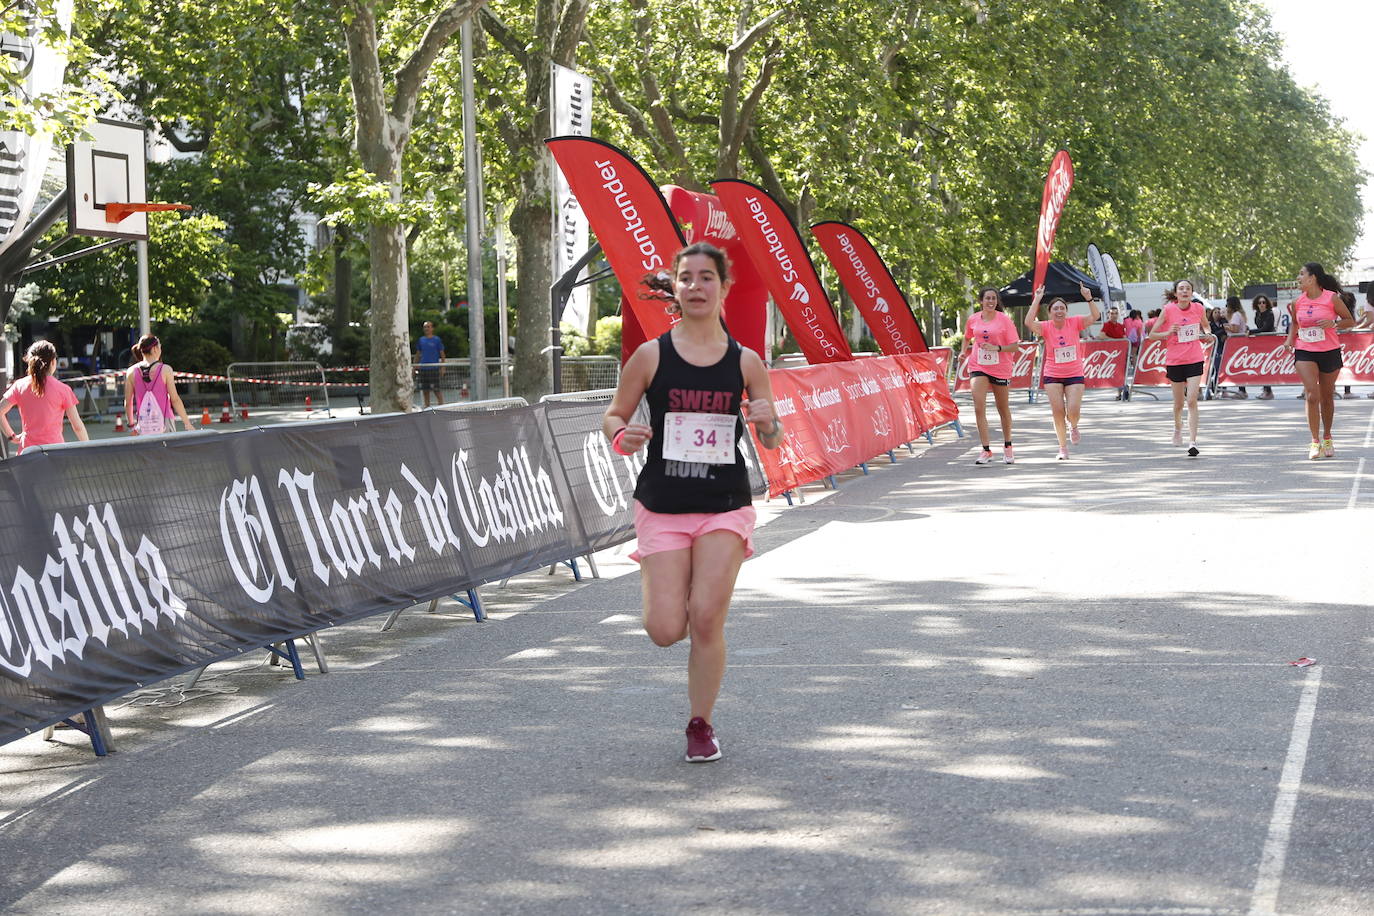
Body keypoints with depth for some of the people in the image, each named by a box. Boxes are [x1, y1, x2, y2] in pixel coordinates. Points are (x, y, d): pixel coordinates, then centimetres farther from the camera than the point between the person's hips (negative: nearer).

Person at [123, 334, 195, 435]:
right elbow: (175, 399, -6)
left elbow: (128, 403, 7)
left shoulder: (132, 372, 3)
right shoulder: (165, 370, -5)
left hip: (143, 425, 3)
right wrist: (187, 423, 0)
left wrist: (131, 425, 18)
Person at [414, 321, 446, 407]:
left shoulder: (436, 340, -1)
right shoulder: (421, 340, 11)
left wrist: (442, 368, -6)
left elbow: (442, 354, 0)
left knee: (436, 390, -7)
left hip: (434, 368, -4)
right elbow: (418, 354, 18)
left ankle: (441, 406, -3)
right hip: (423, 368, 4)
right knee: (425, 390, 7)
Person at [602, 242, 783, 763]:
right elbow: (613, 416, 6)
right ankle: (672, 593, 33)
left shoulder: (745, 361, 1)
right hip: (662, 507, 0)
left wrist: (768, 422, -16)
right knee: (665, 631, -6)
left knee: (706, 621, -9)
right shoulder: (651, 356, -2)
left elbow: (771, 442, 8)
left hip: (725, 507, 0)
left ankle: (701, 725, 13)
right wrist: (622, 437, -17)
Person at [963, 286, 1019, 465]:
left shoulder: (1004, 320, -7)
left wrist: (997, 348, -23)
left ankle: (1007, 447, 33)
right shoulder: (973, 319, 2)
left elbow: (1014, 346, -9)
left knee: (1003, 409, 13)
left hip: (1000, 369, -1)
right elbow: (967, 337, 22)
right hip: (978, 367, 1)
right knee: (979, 407, -15)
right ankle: (986, 450, -14)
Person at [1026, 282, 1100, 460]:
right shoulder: (1046, 327, -7)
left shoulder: (1074, 322, -5)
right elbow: (1029, 323, -26)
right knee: (1058, 412, -3)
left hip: (1075, 374, 0)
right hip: (1053, 376, 0)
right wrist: (1037, 300, -25)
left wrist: (1088, 298, -29)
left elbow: (1095, 317, -16)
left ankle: (1073, 426, 26)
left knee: (1073, 410, -11)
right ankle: (1063, 448, 12)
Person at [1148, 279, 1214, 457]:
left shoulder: (1198, 308, 1)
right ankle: (1178, 427, 43)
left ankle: (1193, 442, -13)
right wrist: (1168, 333, -19)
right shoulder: (1168, 309, -6)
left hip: (1194, 360, 0)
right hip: (1174, 361, 0)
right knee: (1179, 402, 11)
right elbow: (1152, 335, -1)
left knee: (1192, 400, -12)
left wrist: (1207, 336, -1)